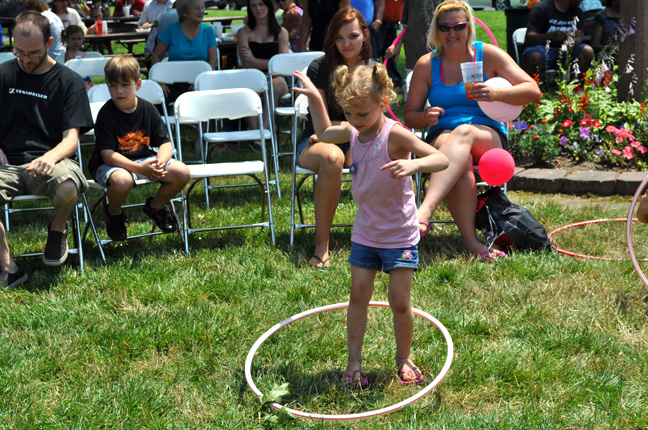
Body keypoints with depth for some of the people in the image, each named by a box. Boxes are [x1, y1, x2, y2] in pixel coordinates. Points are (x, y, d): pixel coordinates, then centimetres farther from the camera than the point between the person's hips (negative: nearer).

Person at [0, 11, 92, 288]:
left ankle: (58, 229, 1)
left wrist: (50, 157, -24)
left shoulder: (68, 81, 5)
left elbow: (71, 138, -2)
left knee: (68, 189, -37)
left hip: (49, 161, -1)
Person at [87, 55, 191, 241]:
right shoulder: (106, 114, -15)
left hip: (144, 159, 5)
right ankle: (114, 213, -3)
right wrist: (139, 168, -33)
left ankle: (155, 206, 17)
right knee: (122, 180, -40)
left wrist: (161, 161, -24)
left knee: (182, 172, -13)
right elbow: (107, 154, -21)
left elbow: (165, 142, 1)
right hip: (109, 164, -5)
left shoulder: (148, 109, -1)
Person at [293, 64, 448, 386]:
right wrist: (314, 98, 15)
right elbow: (324, 133, 23)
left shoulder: (394, 135, -21)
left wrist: (413, 164, -47)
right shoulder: (352, 132, 0)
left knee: (400, 302, 1)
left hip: (400, 235, -5)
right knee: (358, 296, 7)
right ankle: (354, 361, 17)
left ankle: (403, 357, 24)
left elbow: (442, 159, -28)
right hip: (365, 233, 5)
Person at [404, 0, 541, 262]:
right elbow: (409, 116, 12)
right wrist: (426, 117, -13)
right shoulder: (426, 65, 9)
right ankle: (471, 243, -40)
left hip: (489, 138, -1)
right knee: (460, 162, -37)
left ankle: (425, 210, -56)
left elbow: (533, 91, -3)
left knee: (463, 132, -38)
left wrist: (496, 94, -22)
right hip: (442, 139, 1)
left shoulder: (488, 55, 5)